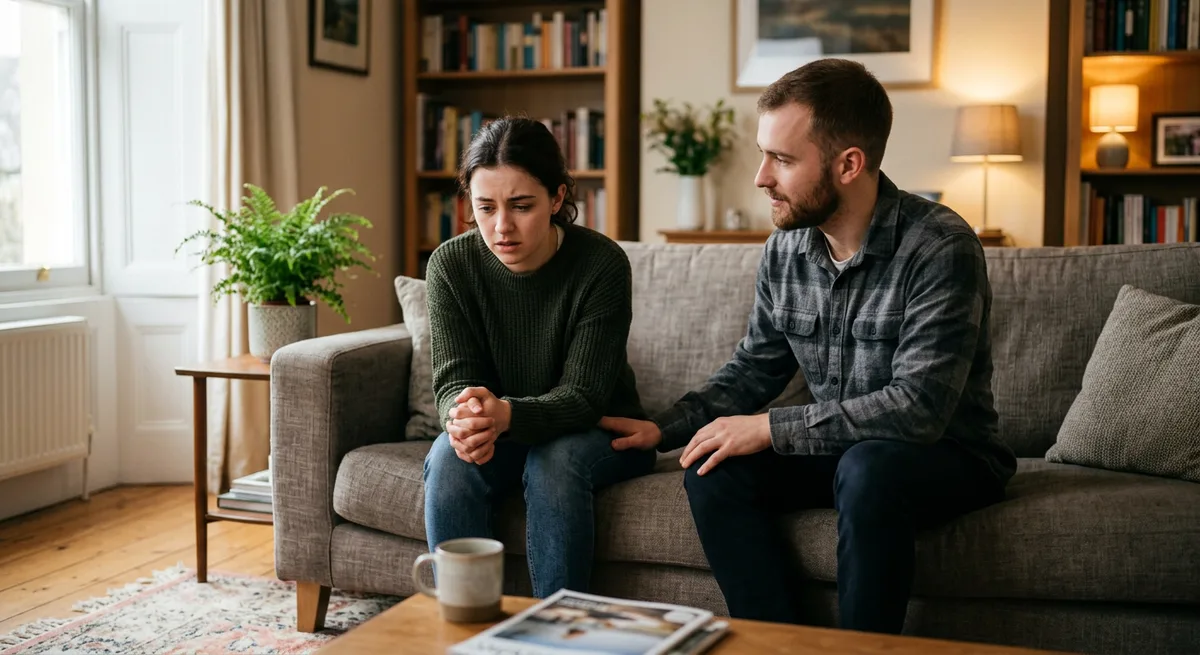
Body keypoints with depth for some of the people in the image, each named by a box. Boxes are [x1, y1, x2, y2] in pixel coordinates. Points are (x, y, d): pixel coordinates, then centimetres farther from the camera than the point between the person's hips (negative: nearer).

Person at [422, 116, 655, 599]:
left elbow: (583, 396, -22)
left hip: (598, 433, -2)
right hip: (496, 436, 2)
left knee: (555, 460, -34)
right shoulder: (451, 264, -11)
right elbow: (452, 379, -13)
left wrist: (507, 414, -44)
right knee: (449, 459, -29)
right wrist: (463, 416, -39)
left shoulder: (602, 264, -20)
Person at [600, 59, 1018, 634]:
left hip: (949, 454, -6)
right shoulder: (785, 249, -1)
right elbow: (753, 369, 10)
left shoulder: (940, 248, -22)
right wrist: (663, 428, -5)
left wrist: (769, 428, -26)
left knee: (867, 469, -37)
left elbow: (919, 406, -29)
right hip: (836, 451, 6)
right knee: (712, 472, -16)